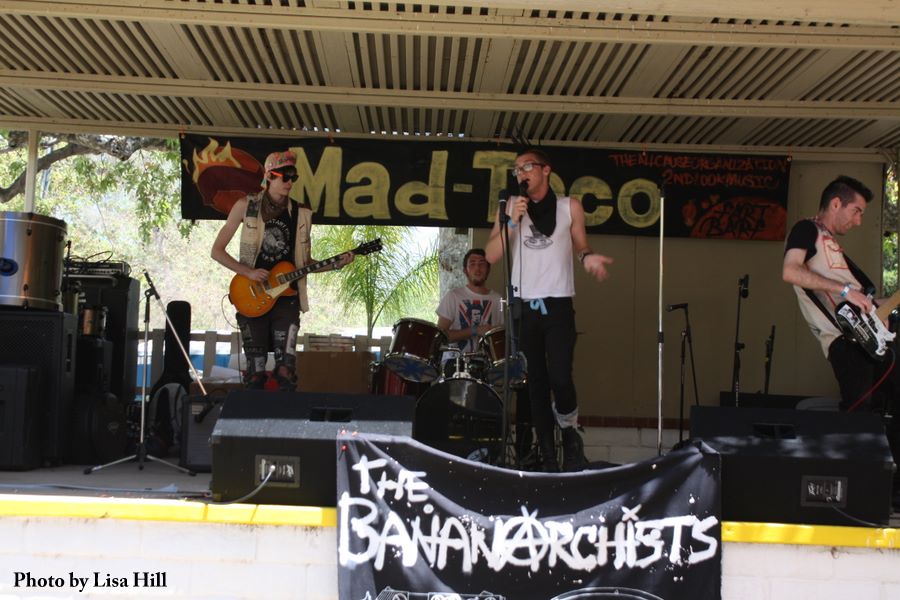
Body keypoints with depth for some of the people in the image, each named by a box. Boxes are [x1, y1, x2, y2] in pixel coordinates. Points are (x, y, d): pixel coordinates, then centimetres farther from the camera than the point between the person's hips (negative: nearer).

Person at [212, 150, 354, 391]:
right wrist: (249, 272, -12)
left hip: (286, 298, 1)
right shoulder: (246, 206, 0)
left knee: (286, 367, -8)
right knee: (255, 369, 1)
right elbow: (217, 250, 1)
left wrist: (335, 264, -4)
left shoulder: (301, 215, 6)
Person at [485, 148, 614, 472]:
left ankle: (570, 435, 14)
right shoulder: (510, 207, 7)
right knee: (536, 384, 4)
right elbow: (491, 256, 1)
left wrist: (588, 257, -8)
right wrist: (513, 222, -11)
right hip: (523, 306, 2)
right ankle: (547, 456, 12)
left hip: (558, 305, -2)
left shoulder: (570, 207, 5)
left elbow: (580, 245, 15)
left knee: (560, 378, -15)